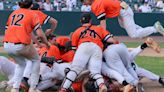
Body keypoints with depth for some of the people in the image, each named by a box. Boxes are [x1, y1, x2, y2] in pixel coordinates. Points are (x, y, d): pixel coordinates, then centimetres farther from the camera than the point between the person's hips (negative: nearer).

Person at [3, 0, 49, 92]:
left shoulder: (13, 13, 21)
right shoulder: (32, 14, 6)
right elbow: (40, 34, -3)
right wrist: (46, 43, 17)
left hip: (7, 46, 5)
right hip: (21, 45, -5)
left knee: (21, 64, 31)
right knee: (36, 60, 24)